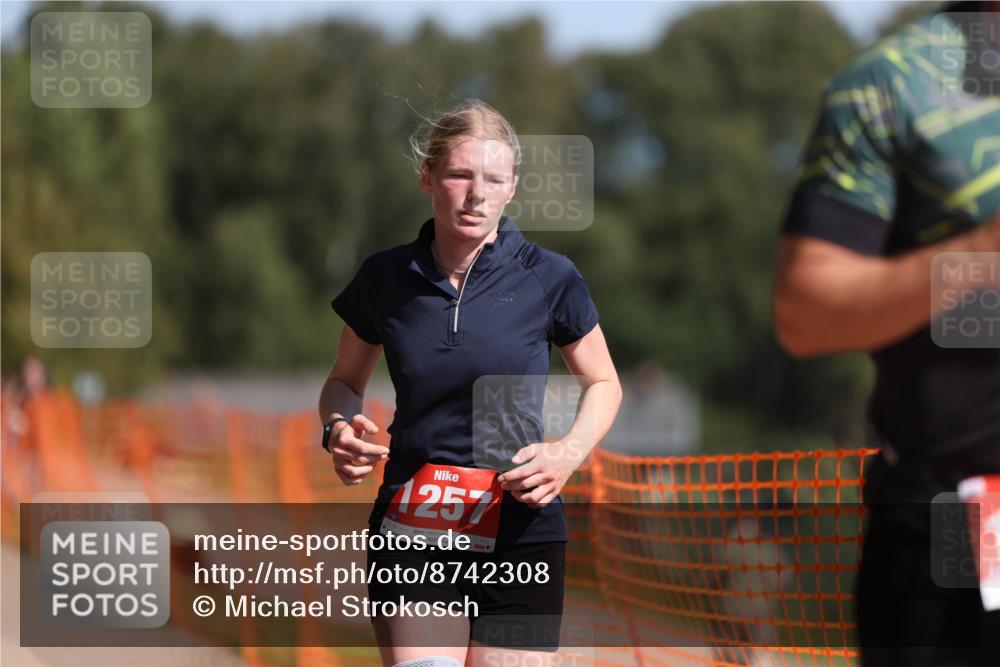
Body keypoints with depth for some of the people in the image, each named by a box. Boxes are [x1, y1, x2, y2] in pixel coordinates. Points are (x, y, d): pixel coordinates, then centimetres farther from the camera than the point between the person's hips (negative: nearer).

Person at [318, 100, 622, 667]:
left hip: (520, 535, -1)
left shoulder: (549, 278, -3)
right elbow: (345, 381, 18)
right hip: (411, 538, 1)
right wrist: (340, 428, -4)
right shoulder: (386, 278, 2)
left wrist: (570, 452, -9)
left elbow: (603, 383, 11)